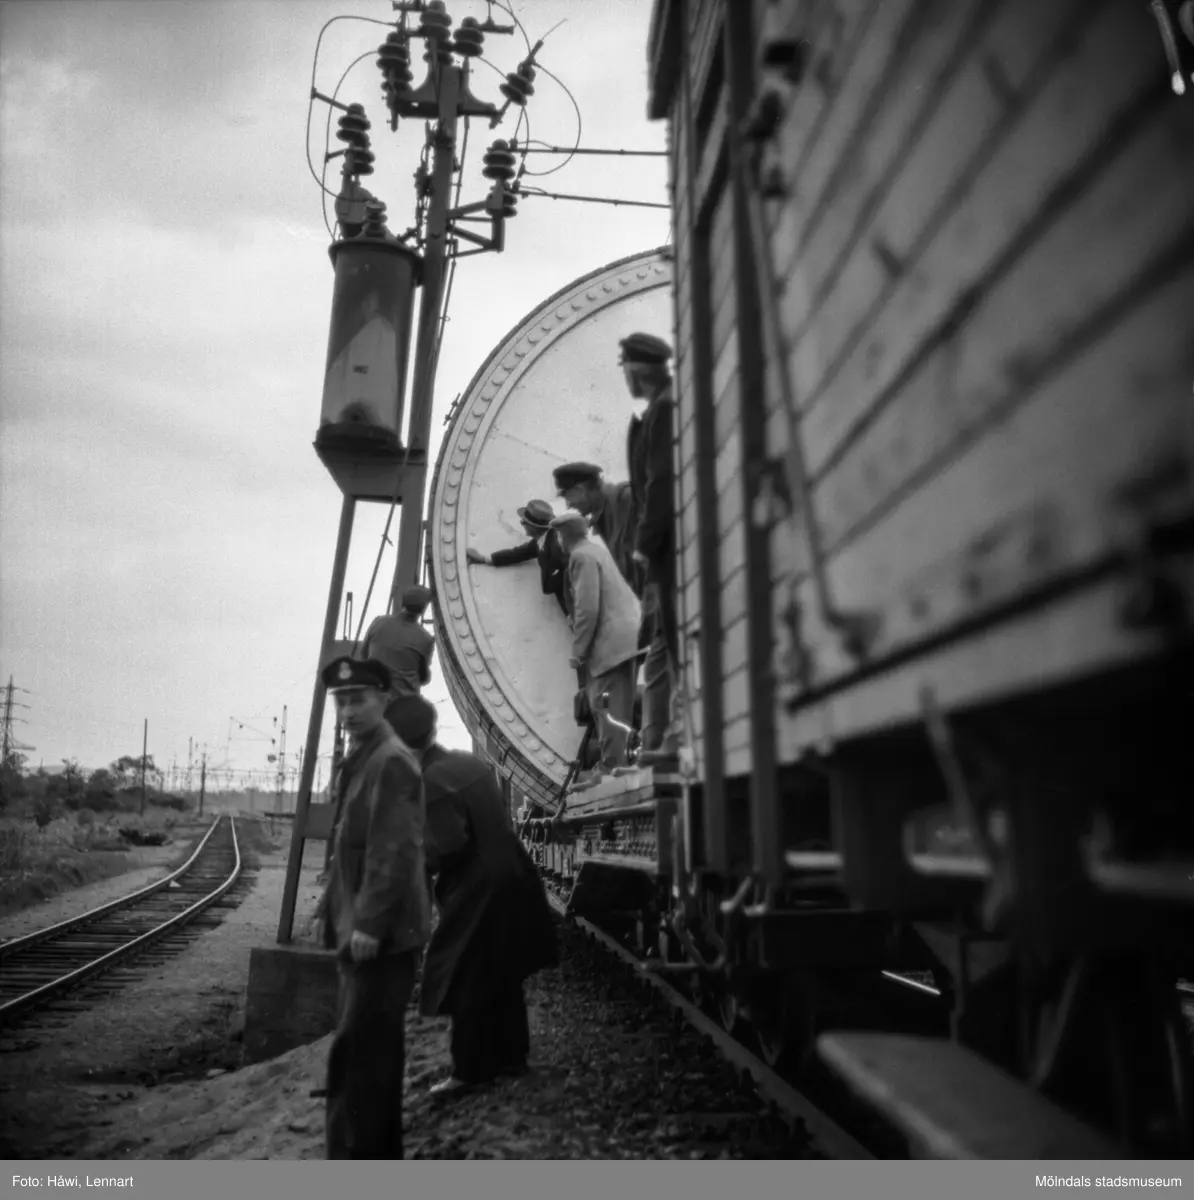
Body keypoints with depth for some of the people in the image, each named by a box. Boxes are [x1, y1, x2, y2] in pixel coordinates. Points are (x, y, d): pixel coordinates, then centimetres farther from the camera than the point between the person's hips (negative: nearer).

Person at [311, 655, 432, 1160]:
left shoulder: (392, 761, -14)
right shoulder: (360, 758, 15)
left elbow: (396, 851, -20)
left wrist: (369, 923, -22)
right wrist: (329, 908, 19)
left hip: (383, 934, -10)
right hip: (359, 928, 10)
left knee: (361, 1049, -7)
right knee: (373, 1047, 16)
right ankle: (377, 1151, 26)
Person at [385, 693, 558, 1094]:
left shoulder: (432, 780, -19)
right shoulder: (470, 761, 6)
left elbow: (449, 846, -22)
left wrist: (419, 862, -4)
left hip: (477, 891, -9)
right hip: (511, 879, 9)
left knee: (467, 982, 4)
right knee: (503, 975, 19)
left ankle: (471, 1069, 13)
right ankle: (511, 1055, 31)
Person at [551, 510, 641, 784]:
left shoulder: (582, 556, -11)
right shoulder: (597, 548, 18)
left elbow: (587, 608, -18)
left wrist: (578, 651, -12)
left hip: (613, 640, -10)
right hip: (627, 635, 10)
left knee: (608, 707, -8)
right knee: (617, 706, 11)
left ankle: (611, 766, -8)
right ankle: (613, 759, 14)